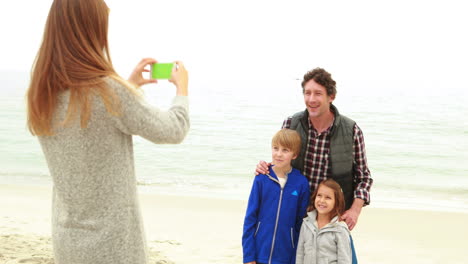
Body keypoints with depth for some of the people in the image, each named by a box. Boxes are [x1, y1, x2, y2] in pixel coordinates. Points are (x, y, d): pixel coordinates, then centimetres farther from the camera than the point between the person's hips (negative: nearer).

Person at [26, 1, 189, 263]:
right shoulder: (110, 91, -22)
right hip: (112, 241, -6)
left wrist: (129, 86, 20)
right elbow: (173, 131, -8)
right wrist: (182, 87, 9)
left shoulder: (41, 96, -2)